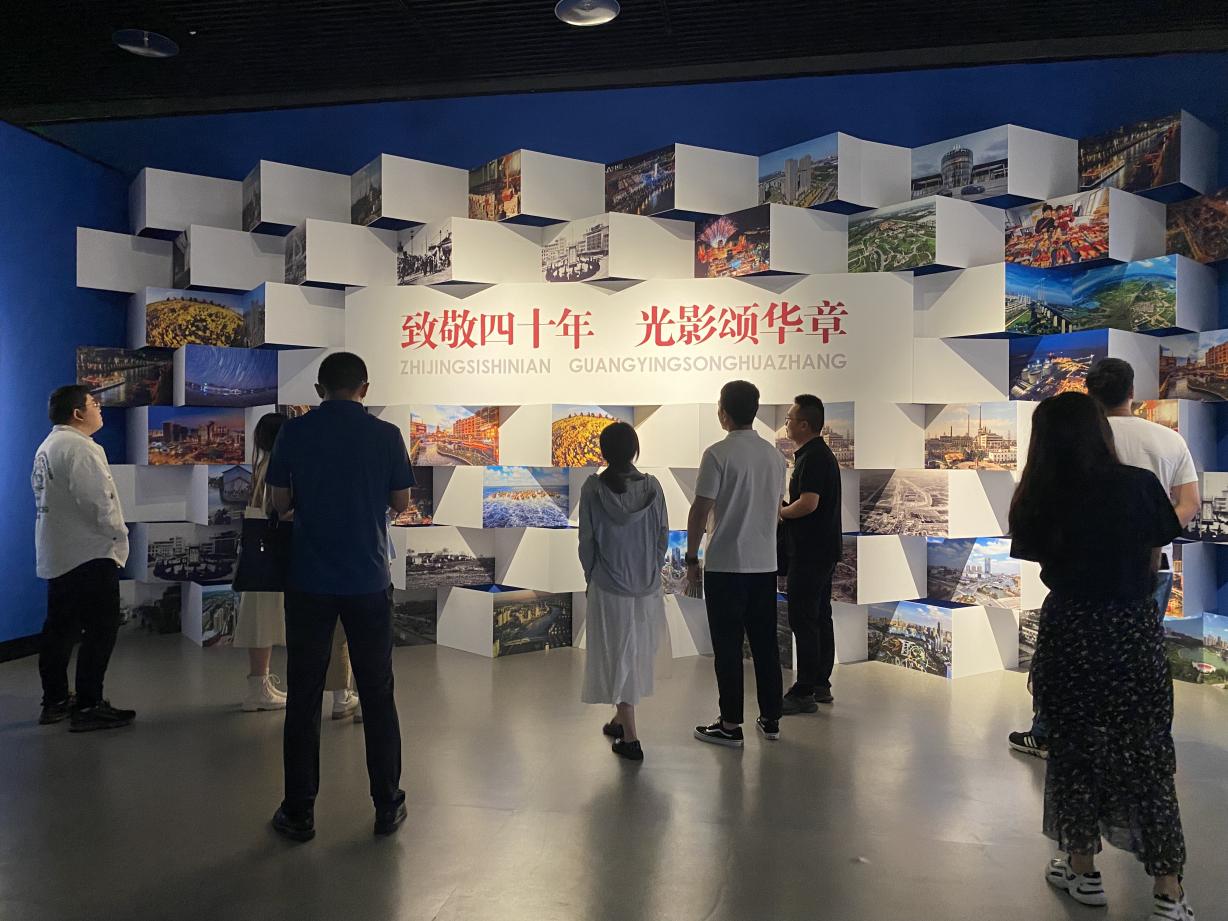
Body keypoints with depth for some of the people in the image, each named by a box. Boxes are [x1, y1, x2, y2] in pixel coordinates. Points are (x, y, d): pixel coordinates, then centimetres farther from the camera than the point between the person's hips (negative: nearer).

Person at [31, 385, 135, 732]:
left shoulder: (46, 447, 15)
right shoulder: (79, 447, -15)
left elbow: (54, 499, 16)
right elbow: (96, 499, -23)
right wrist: (118, 533, -9)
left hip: (57, 556, 10)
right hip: (90, 554, -10)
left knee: (61, 628, 14)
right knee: (101, 629, -4)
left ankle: (55, 702, 23)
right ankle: (88, 706, -2)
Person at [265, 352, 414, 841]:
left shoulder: (294, 432, -3)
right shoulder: (386, 435, -5)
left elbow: (281, 503, 2)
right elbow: (401, 503, 2)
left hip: (310, 581, 0)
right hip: (369, 581, 0)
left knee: (303, 697, 10)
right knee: (377, 695, 11)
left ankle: (299, 813, 18)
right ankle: (387, 807, 20)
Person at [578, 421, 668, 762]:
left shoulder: (593, 488, -11)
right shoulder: (652, 487, -5)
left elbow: (586, 541, -6)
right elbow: (663, 536, 1)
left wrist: (590, 578, 9)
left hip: (608, 587, -3)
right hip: (647, 587, 3)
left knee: (617, 658, 5)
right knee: (637, 656, 18)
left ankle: (630, 738, 6)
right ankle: (622, 720, 32)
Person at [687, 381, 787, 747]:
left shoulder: (718, 454, -13)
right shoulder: (774, 454, 7)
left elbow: (701, 511, -13)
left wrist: (691, 558, -4)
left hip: (725, 566, -6)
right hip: (765, 564, 6)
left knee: (728, 646, 2)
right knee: (765, 642, 13)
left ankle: (730, 725, 8)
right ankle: (770, 719, 22)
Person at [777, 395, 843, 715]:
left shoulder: (813, 457, -18)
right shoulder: (821, 453, 16)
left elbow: (808, 503, -28)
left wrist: (781, 512, -11)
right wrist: (787, 508, 11)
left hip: (809, 553, -11)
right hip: (823, 551, 11)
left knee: (803, 621, -6)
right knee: (820, 618, 15)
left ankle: (804, 693, 0)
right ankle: (821, 684, 23)